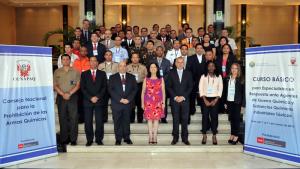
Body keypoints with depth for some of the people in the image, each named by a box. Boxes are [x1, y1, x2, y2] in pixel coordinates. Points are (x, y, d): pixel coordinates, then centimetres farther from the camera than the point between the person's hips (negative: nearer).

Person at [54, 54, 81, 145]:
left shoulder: (75, 72, 5)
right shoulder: (57, 72, 10)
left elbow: (77, 85, 0)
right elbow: (55, 85, 5)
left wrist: (69, 93, -11)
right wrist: (63, 94, -8)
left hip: (72, 97, -1)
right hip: (61, 97, 2)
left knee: (73, 118, -3)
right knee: (62, 118, 4)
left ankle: (73, 139, 3)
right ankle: (64, 139, 11)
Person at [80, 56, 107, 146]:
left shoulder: (102, 74, 12)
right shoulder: (84, 74, 11)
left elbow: (104, 87, 4)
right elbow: (83, 88, 3)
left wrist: (97, 97, -9)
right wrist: (90, 98, -8)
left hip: (99, 101, 0)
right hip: (87, 101, 0)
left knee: (99, 121, -2)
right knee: (88, 122, -1)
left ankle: (99, 139, 8)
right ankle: (89, 140, 8)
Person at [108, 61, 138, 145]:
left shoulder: (131, 77, 10)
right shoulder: (113, 77, 6)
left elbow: (135, 89, 5)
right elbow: (110, 90, -1)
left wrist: (128, 99, -8)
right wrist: (120, 99, -11)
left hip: (128, 103, 1)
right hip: (116, 103, -1)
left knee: (127, 121, 5)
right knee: (117, 122, 2)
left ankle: (127, 138, 15)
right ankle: (118, 139, 11)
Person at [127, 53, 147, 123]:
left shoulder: (143, 67, 10)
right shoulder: (127, 67, 10)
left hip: (140, 86, 0)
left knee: (140, 103, 2)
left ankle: (140, 119, 12)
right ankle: (131, 119, 12)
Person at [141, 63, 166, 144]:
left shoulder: (161, 79, 8)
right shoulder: (146, 79, 6)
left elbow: (163, 92, 7)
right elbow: (143, 92, 6)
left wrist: (163, 102, 1)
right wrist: (142, 103, 2)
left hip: (158, 102, 0)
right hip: (148, 102, 0)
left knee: (156, 119, 1)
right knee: (149, 119, 0)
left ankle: (155, 137, 8)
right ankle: (150, 137, 8)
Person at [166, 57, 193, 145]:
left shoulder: (188, 73, 8)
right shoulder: (171, 73, 6)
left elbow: (190, 87, 4)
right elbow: (168, 86, 2)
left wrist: (183, 97, -7)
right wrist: (175, 97, -8)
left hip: (185, 100, 1)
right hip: (174, 100, -1)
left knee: (185, 119, 2)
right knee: (175, 119, 2)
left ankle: (185, 138, 11)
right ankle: (175, 138, 10)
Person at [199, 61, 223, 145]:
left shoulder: (219, 77, 6)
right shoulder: (203, 76, 4)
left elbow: (220, 89, 2)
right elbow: (201, 88, -1)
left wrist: (215, 100, -8)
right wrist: (205, 100, -10)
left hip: (215, 99, 0)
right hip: (205, 99, 0)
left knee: (214, 117, 1)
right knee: (205, 117, 1)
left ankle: (214, 136, 9)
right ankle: (204, 135, 10)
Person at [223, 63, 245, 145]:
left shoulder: (241, 80, -3)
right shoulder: (227, 79, 8)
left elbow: (243, 92, -5)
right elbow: (225, 90, 10)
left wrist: (243, 104, -10)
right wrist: (225, 102, 7)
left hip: (237, 102, -4)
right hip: (229, 101, 4)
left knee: (236, 118, 0)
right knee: (231, 118, 8)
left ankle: (236, 136, 8)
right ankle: (232, 135, 16)